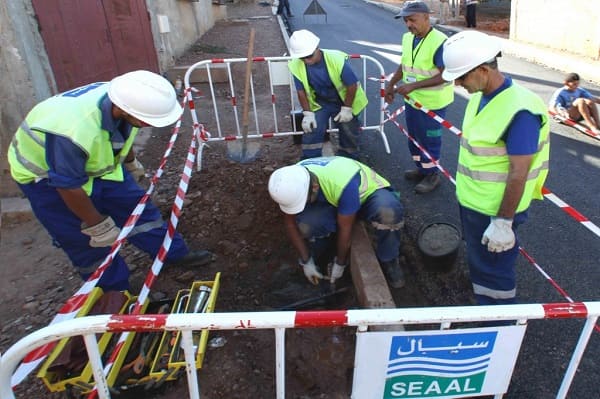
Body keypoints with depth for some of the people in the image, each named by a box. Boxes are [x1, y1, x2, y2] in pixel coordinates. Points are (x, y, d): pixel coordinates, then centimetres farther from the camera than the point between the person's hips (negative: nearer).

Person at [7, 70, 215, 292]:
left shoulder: (122, 97, -21)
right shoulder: (73, 132, -44)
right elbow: (69, 187, -29)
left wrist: (131, 162, 20)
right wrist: (98, 225, -17)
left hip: (96, 162, 6)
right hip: (47, 178, -6)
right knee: (89, 243, 1)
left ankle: (176, 254, 25)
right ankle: (118, 294, 21)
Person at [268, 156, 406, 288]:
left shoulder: (344, 184, -41)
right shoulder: (292, 181, -24)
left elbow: (345, 229, -28)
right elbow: (290, 222, -13)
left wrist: (340, 263, -14)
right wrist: (306, 261, -9)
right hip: (334, 201, 4)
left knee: (388, 212, -40)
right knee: (304, 224, -27)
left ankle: (388, 260, -11)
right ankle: (314, 254, 9)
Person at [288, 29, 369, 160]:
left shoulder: (336, 59, -31)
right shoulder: (296, 66, -23)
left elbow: (352, 85, -20)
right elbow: (301, 91, -9)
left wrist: (346, 109, -16)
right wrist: (307, 114, -12)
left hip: (343, 101, -1)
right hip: (320, 102, 2)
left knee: (349, 133, 5)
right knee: (311, 130, -12)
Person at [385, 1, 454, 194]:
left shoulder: (439, 42, -23)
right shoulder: (407, 38, 1)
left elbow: (445, 76, -25)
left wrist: (413, 85, -29)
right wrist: (391, 84, 8)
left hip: (432, 102, -7)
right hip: (412, 99, 8)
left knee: (429, 139, 6)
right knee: (414, 136, 19)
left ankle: (432, 175, 25)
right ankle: (421, 168, 38)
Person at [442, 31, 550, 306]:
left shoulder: (519, 110, -25)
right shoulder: (480, 96, 1)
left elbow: (518, 173, -24)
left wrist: (503, 222, -21)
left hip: (494, 211, -9)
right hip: (470, 201, 9)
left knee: (493, 272, 9)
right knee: (477, 262, 25)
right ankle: (484, 311, 48)